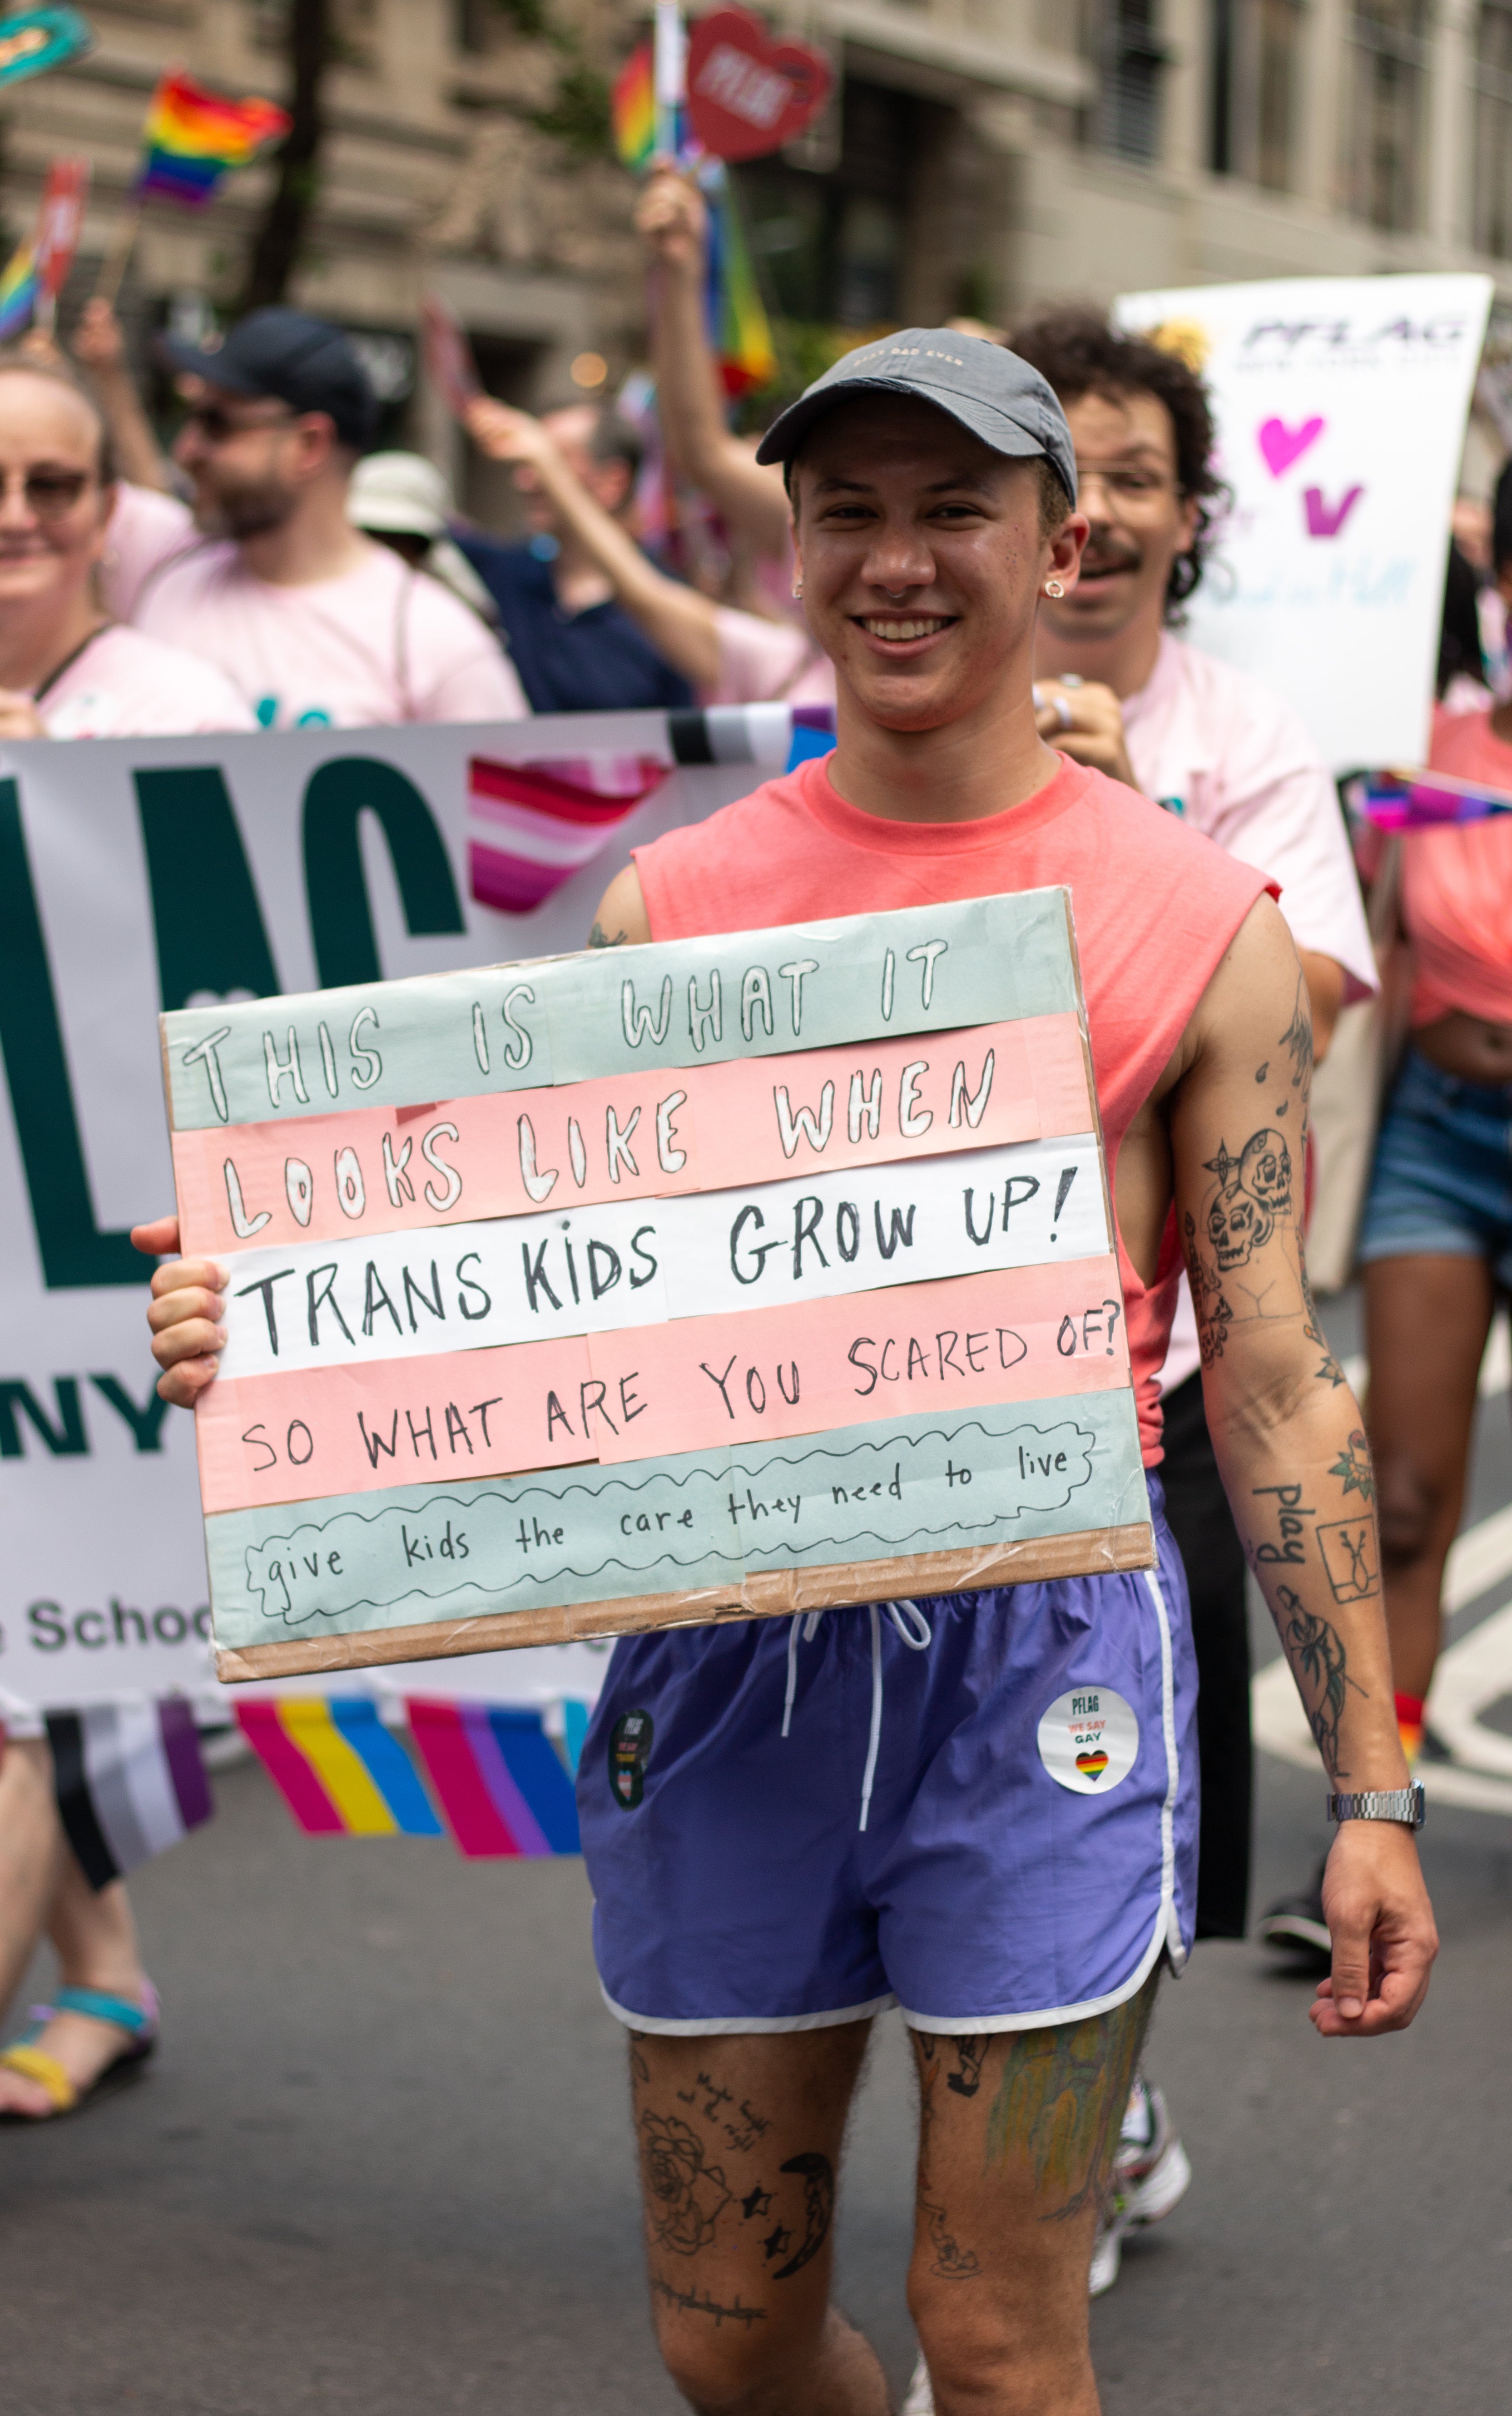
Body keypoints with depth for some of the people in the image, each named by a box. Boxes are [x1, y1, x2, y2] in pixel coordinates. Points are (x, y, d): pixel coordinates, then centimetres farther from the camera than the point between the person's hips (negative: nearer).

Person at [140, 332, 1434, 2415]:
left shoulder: (1196, 923, 1)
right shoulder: (671, 902, 7)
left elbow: (1271, 1382, 1)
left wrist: (1368, 1789, -1)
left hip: (1037, 1635, -3)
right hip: (724, 1637, 3)